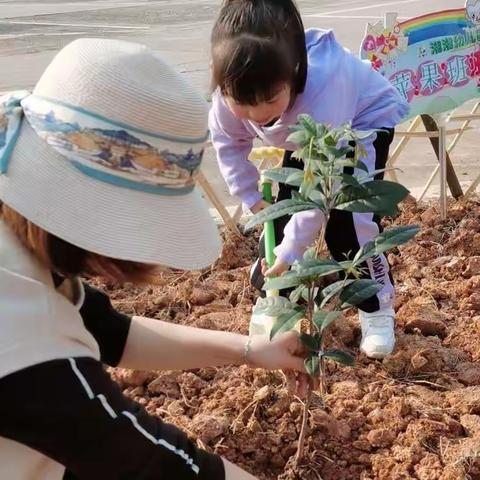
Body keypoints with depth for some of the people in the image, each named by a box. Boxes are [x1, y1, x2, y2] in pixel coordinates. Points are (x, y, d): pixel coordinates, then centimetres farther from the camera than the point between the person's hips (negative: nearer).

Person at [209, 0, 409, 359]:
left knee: (346, 220, -19)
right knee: (283, 212, -1)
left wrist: (291, 249, -38)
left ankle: (378, 309, 3)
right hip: (308, 135, 5)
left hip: (366, 121, -5)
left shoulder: (323, 86, -46)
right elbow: (228, 144, -6)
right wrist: (253, 198, -11)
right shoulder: (231, 95, -31)